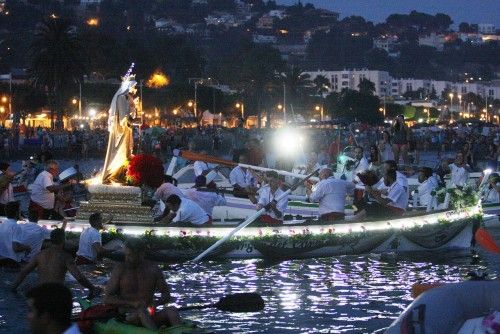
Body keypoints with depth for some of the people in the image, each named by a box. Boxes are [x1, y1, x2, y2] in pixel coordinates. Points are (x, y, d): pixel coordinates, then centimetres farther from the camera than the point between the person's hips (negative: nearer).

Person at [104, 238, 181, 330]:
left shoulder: (153, 269, 7)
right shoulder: (120, 270, 0)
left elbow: (166, 295, 12)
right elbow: (107, 299, -3)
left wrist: (156, 303, -12)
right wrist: (132, 304, -16)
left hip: (150, 318, 3)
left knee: (171, 310, -25)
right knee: (142, 312, -35)